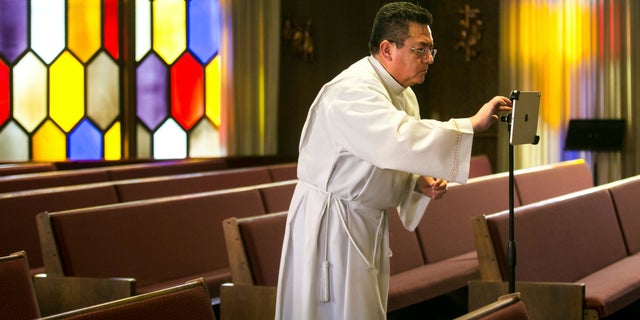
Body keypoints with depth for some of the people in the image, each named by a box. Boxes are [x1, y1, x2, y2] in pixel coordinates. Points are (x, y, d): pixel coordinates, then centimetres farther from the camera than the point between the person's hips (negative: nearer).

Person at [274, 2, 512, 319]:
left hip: (369, 221, 9)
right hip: (332, 223, -9)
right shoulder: (353, 90, -23)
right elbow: (400, 141, -39)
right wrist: (472, 124, -34)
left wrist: (420, 182, -2)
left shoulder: (404, 95, 10)